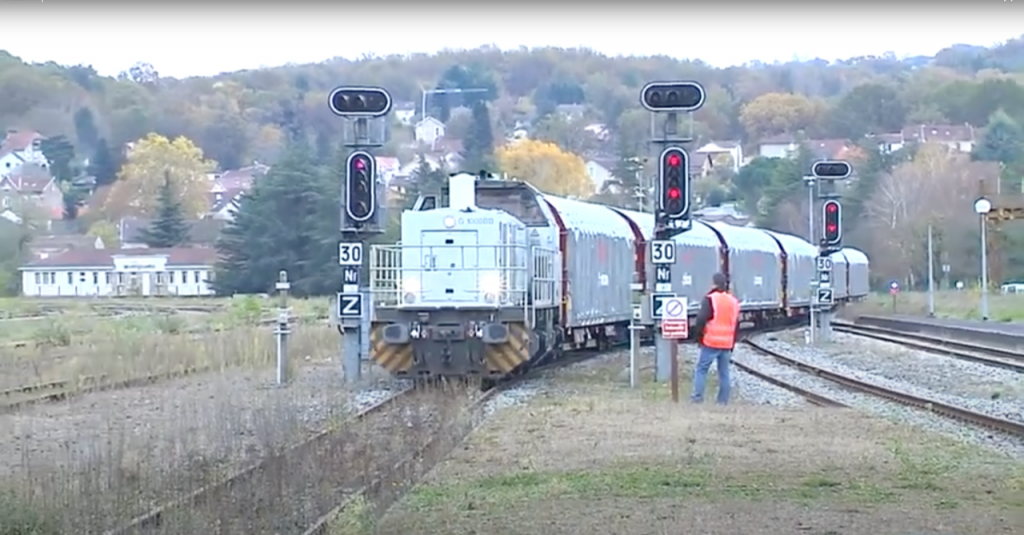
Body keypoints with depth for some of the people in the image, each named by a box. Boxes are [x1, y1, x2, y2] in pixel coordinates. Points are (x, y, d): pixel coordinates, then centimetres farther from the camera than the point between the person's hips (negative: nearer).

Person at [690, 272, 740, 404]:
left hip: (711, 343, -6)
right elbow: (736, 324, 19)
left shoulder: (710, 300, -11)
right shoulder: (734, 302, 13)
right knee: (724, 372, 10)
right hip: (727, 344, 6)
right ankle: (723, 400, 10)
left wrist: (698, 336, -2)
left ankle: (698, 396, -4)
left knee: (701, 369, 2)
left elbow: (701, 320, -16)